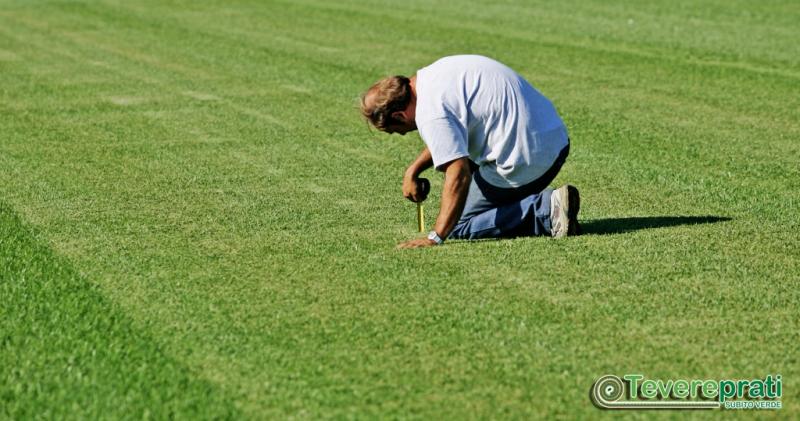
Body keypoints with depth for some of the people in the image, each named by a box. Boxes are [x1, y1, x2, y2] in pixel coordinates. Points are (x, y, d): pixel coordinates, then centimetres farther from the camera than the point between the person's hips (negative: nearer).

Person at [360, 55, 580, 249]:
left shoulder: (431, 113, -18)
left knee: (457, 226, 2)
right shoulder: (433, 74, 13)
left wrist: (435, 237, -24)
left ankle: (546, 211, -12)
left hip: (522, 161, -9)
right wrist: (413, 170, 24)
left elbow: (458, 174, -25)